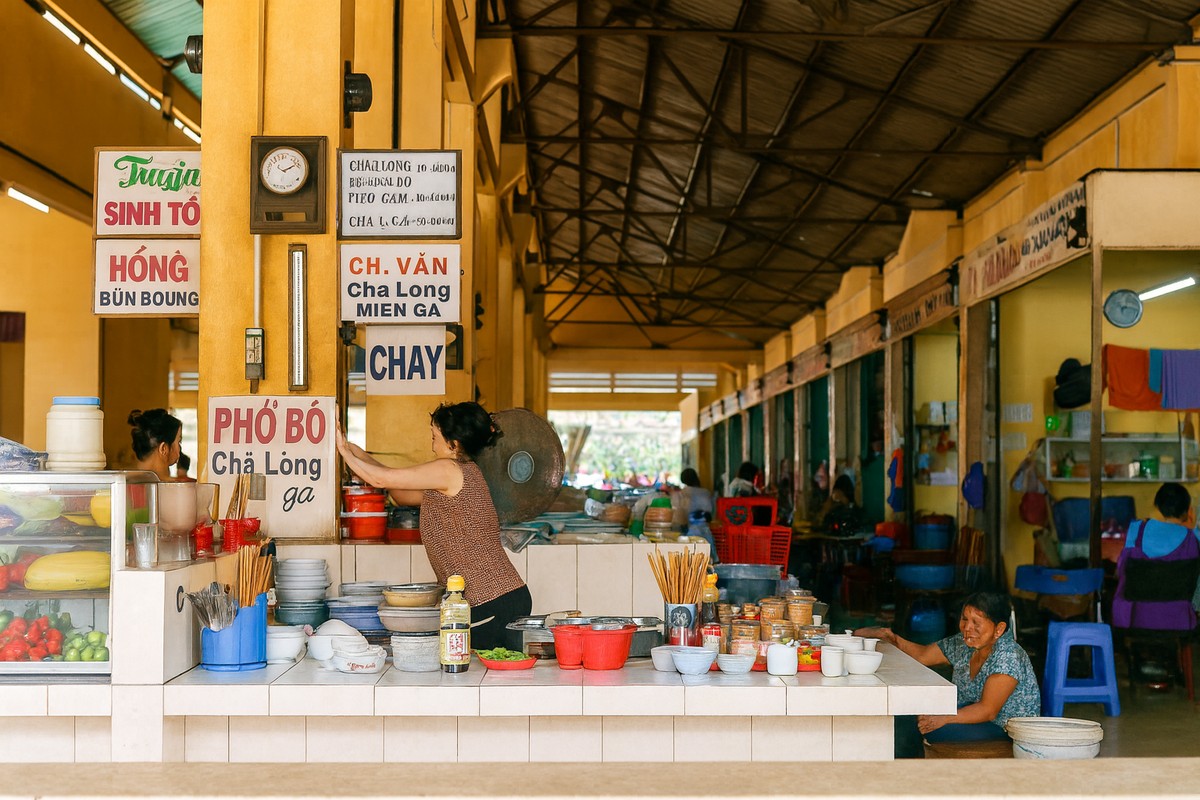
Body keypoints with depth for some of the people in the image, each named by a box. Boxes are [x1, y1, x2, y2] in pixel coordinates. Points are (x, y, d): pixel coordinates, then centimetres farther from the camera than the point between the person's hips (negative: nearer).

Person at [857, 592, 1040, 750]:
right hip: (974, 717, 8)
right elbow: (922, 655, 13)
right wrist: (893, 639, -5)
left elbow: (987, 711, -26)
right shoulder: (963, 644, 1)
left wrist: (943, 718, -34)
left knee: (936, 730, -26)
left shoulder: (1008, 657, -23)